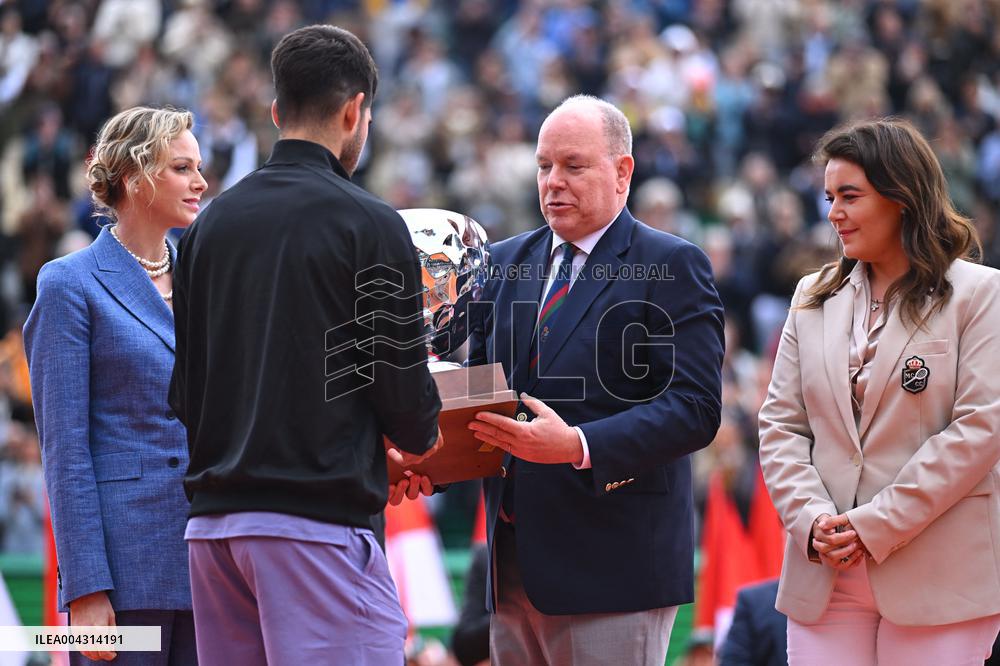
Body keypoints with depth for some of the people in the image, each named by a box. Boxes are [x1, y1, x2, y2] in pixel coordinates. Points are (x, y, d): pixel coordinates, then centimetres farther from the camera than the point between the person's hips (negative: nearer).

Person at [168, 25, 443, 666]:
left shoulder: (211, 223, 12)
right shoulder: (368, 223, -6)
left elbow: (183, 388, 14)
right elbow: (404, 386, -8)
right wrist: (421, 442, 15)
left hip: (214, 518, 6)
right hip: (318, 520, -6)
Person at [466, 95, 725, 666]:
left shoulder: (672, 267, -4)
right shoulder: (508, 263, 17)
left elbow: (695, 409, -12)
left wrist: (579, 446, -24)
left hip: (612, 567, -6)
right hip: (514, 564, 6)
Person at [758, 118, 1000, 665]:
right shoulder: (815, 298, 15)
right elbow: (780, 424, 10)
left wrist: (876, 526, -13)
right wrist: (811, 520, -8)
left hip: (937, 579, -4)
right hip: (823, 576, 4)